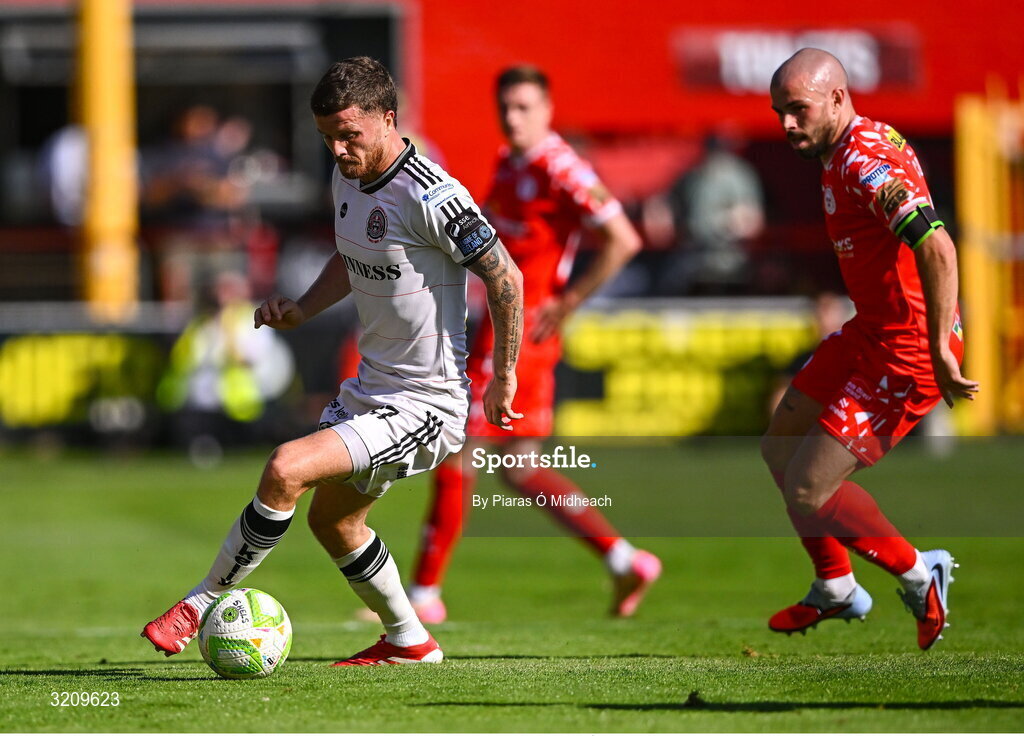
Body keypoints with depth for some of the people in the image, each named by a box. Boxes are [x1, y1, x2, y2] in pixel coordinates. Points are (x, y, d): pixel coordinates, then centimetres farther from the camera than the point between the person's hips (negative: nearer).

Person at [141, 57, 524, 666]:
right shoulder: (347, 180, 3)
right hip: (371, 387, 10)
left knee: (286, 470, -21)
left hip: (427, 403, -10)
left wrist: (503, 381, -10)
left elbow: (506, 278, -16)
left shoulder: (432, 197, -23)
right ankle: (409, 642, 39)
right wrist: (302, 309, 6)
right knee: (331, 517, 21)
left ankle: (204, 603, -7)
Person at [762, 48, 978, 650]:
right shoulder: (841, 154, 8)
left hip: (908, 351, -11)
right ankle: (836, 591, 33)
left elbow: (937, 249, -35)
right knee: (780, 448, 18)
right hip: (872, 331, 11)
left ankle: (920, 577, 10)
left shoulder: (865, 163, -24)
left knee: (808, 487, -10)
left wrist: (940, 349, -33)